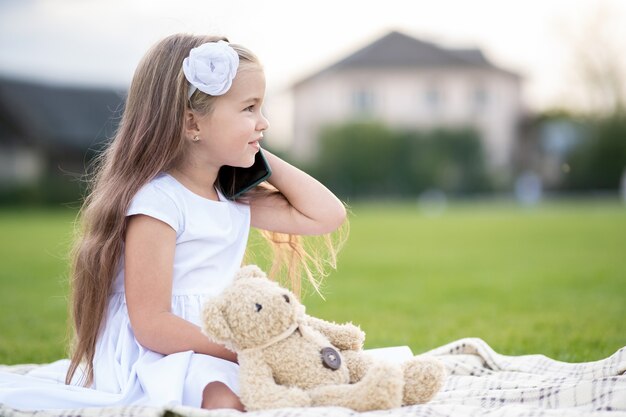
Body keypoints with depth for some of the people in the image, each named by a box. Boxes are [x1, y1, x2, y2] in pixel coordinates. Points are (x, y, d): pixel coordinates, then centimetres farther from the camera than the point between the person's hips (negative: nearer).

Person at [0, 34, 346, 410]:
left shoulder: (235, 199, 11)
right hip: (152, 362, -8)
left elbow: (327, 216, 11)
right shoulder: (158, 202, -16)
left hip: (215, 358, 9)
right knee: (225, 400, -36)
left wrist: (267, 161, 6)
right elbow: (152, 327, -19)